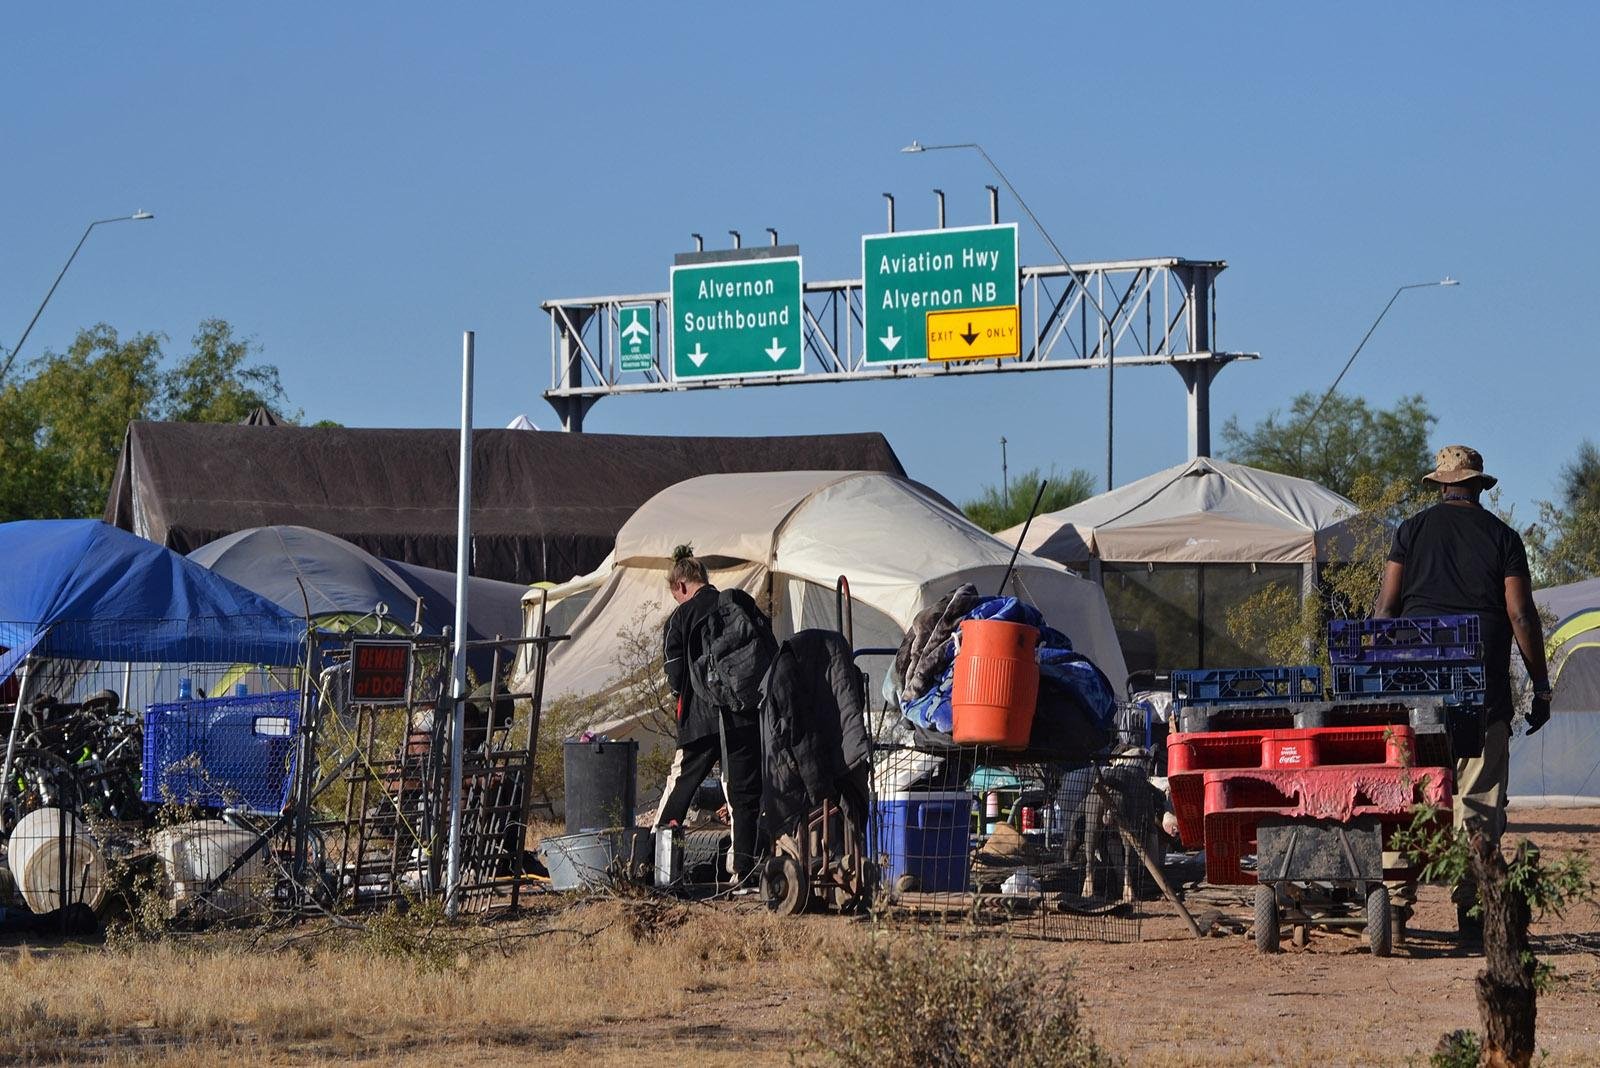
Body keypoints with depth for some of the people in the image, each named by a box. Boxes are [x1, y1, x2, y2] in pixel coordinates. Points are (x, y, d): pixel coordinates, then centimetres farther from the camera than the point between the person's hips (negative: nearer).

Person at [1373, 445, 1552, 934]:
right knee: (1480, 798, 0)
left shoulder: (1412, 530, 8)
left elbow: (1385, 605, 5)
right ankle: (1470, 904, -5)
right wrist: (1541, 686, 4)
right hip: (1483, 687, -2)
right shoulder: (1501, 537, 4)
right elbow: (1521, 615, -1)